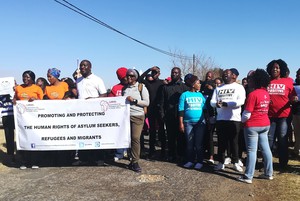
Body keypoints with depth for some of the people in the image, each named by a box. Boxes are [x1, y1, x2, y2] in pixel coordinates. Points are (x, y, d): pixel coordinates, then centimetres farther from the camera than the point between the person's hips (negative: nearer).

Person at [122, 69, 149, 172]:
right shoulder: (124, 88, 15)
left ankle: (135, 162, -1)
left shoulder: (141, 87, 2)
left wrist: (134, 100, -12)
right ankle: (133, 160, 10)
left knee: (135, 138, -9)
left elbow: (146, 102, -4)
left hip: (138, 116, -4)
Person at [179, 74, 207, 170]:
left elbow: (205, 109, 13)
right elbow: (181, 110, -1)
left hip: (200, 122, 2)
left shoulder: (200, 95, 9)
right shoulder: (184, 95, 0)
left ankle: (199, 162, 12)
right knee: (189, 143, 6)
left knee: (199, 143, 3)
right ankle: (190, 161, 17)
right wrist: (181, 123, -6)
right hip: (188, 122, -1)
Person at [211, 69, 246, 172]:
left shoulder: (239, 87, 4)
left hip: (234, 119, -3)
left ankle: (235, 162, 14)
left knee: (234, 142, 3)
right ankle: (221, 162, 15)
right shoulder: (218, 88, 17)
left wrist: (226, 104, -19)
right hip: (220, 119, 3)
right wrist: (216, 104, -16)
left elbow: (241, 101, -11)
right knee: (221, 142, 7)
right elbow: (212, 101, 8)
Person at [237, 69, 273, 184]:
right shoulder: (266, 93, 6)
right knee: (265, 149, 12)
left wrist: (242, 121, 2)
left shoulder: (253, 94, -17)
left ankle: (248, 177, 3)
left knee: (252, 151, -3)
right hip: (265, 124, 7)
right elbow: (265, 109, 13)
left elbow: (247, 113, -15)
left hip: (252, 125, -7)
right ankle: (269, 173, 21)